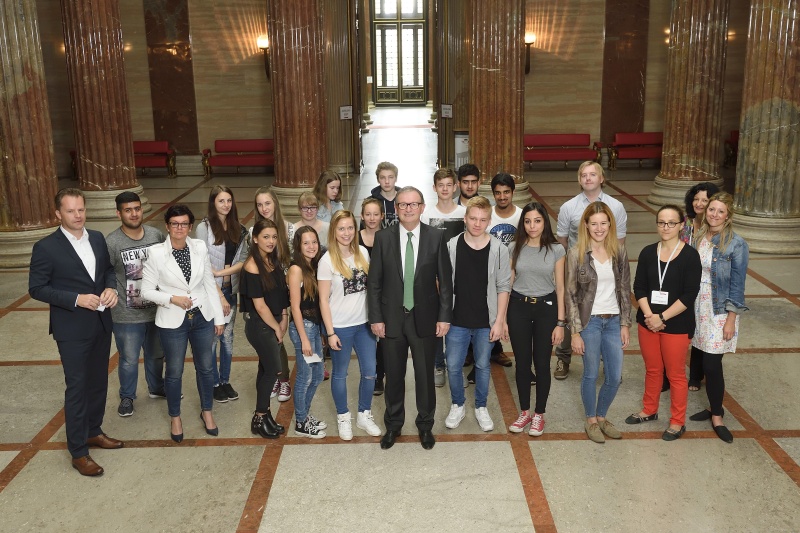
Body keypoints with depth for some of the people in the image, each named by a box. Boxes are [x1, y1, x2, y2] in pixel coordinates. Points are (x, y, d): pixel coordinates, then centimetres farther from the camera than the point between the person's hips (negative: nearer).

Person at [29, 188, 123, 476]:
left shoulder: (97, 238, 2)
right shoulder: (46, 247, -15)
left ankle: (93, 431, 38)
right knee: (77, 388, 2)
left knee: (98, 382, 18)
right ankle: (78, 451, 15)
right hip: (72, 329, -6)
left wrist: (111, 287, -8)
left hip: (101, 323, 6)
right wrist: (77, 299, -22)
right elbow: (36, 288, -12)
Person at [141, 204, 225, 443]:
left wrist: (219, 317, 4)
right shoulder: (156, 253, -13)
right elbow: (147, 291, -6)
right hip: (172, 321, -2)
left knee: (205, 367, 16)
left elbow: (210, 283, 2)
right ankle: (175, 417, 35)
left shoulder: (200, 247, -5)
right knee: (174, 372, 12)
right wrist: (172, 299, -21)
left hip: (202, 317, 3)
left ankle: (207, 412, 38)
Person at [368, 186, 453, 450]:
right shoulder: (383, 238, -4)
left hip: (425, 318, 0)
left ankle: (425, 425, 32)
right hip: (392, 317, 1)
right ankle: (393, 425, 33)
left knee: (425, 375, 11)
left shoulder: (436, 237, -5)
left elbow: (445, 280, -2)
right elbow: (374, 282, -1)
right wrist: (375, 318, -5)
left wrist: (444, 316, -6)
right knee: (394, 376, 13)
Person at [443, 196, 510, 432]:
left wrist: (499, 321, -6)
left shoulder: (499, 249, -7)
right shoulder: (451, 246, -5)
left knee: (483, 366, 13)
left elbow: (503, 287, -3)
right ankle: (457, 406, 29)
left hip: (486, 322, 0)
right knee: (453, 367, 7)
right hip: (457, 320, 1)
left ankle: (481, 407, 32)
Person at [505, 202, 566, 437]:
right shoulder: (514, 249, -1)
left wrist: (560, 322, -3)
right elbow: (508, 284, 2)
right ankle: (524, 412, 26)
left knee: (542, 363, 6)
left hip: (546, 308, -1)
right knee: (522, 363, 9)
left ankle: (539, 414, 23)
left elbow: (560, 288, 0)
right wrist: (502, 318, 1)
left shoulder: (556, 250, -3)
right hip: (518, 308, 1)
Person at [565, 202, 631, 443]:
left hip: (613, 321, 4)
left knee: (615, 377, 8)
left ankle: (602, 416, 32)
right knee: (591, 375, 8)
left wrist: (625, 324, 3)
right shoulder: (576, 254, -8)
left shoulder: (619, 252, 2)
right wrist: (575, 332, -9)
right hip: (589, 321, -3)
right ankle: (591, 420, 29)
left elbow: (625, 290, 7)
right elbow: (571, 294, -7)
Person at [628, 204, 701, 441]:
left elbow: (689, 295, -14)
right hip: (648, 322, 4)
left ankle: (677, 422, 21)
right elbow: (639, 287, 0)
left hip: (677, 325, -4)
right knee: (652, 369, 18)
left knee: (675, 374, 7)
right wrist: (649, 316, -14)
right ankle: (649, 410, 37)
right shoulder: (648, 253, 2)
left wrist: (662, 318, -17)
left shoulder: (690, 255, -10)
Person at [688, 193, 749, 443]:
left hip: (719, 312, -5)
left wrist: (731, 320, -12)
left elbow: (737, 285, -10)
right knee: (698, 360, 8)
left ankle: (717, 416, 14)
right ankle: (714, 406, 26)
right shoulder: (698, 237, 4)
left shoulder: (736, 244, -11)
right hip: (696, 309, 5)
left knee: (712, 365, -4)